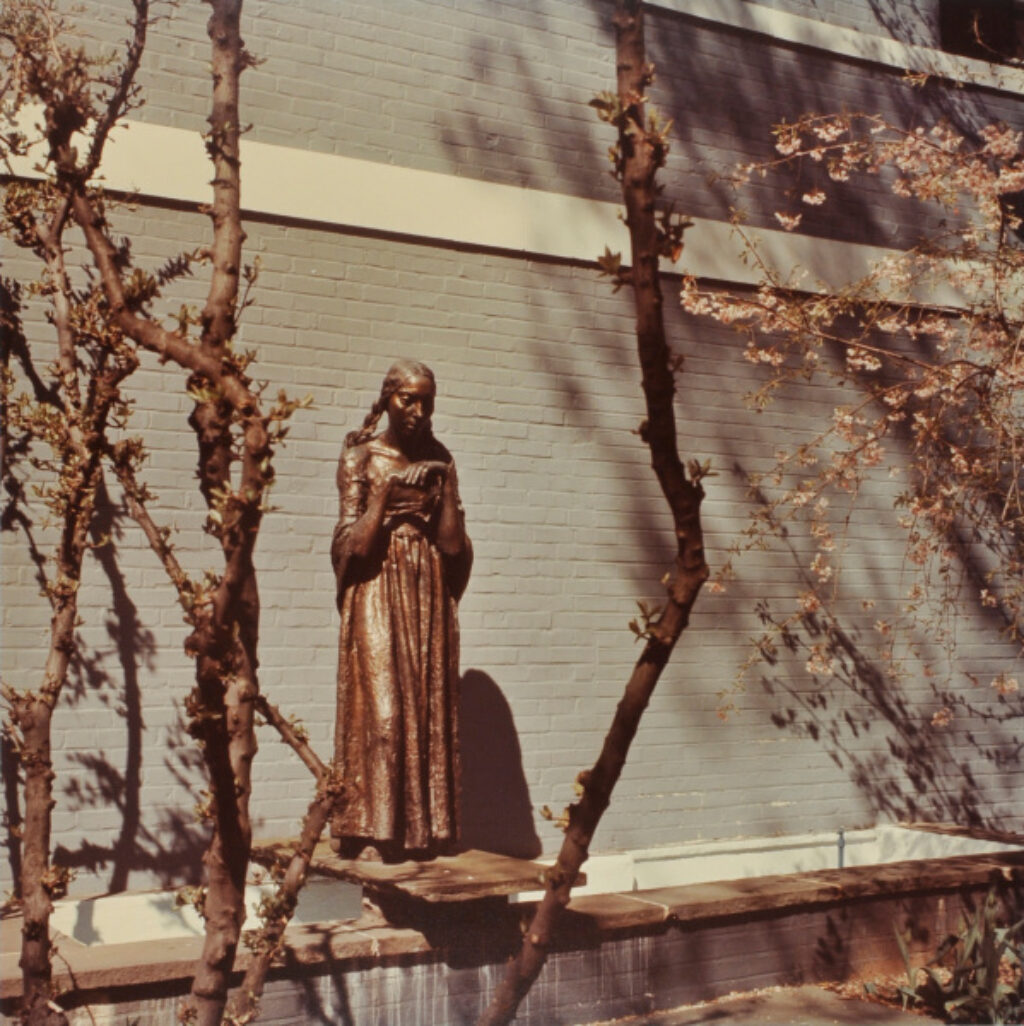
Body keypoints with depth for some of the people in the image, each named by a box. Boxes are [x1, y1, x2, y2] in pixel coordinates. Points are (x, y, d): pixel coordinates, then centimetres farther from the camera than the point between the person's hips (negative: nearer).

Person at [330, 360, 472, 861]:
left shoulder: (438, 459, 10)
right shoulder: (361, 457, 0)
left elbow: (453, 546, 3)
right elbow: (355, 547, -7)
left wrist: (445, 488, -8)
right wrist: (386, 493, -16)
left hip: (429, 594, 4)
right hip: (378, 595, -4)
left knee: (431, 708, 1)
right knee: (379, 709, -9)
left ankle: (426, 830, 7)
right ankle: (371, 832, -4)